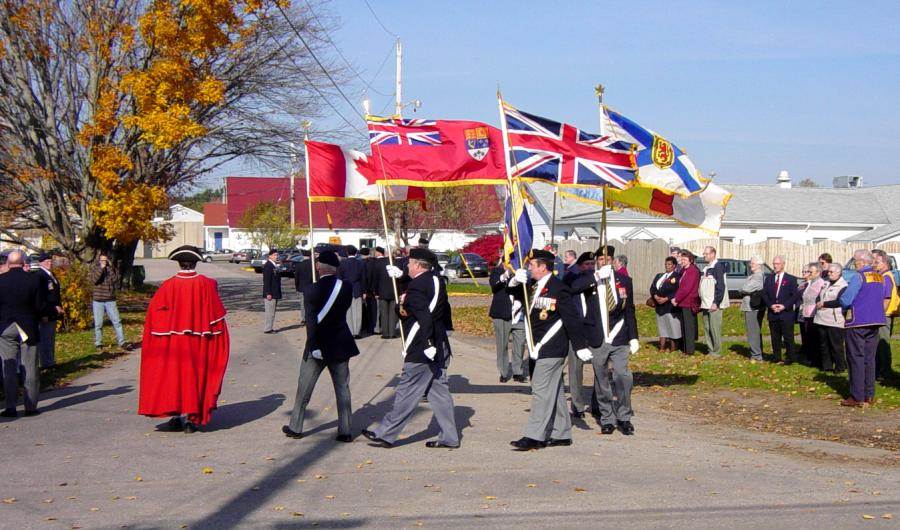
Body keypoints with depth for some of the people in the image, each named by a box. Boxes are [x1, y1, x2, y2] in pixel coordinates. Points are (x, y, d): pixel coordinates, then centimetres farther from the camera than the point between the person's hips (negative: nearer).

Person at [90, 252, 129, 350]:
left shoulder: (112, 269, 7)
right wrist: (101, 268, -18)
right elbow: (93, 280, -15)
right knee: (98, 323, 3)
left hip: (110, 300, 1)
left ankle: (122, 342, -3)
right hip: (98, 301, -1)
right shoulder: (95, 269, 4)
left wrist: (110, 267, -14)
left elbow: (115, 280, -11)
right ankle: (98, 344, 14)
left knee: (117, 321, -4)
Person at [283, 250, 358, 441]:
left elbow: (311, 321, -17)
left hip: (319, 345, -2)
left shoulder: (312, 290, -13)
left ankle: (295, 427, 18)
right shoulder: (347, 287, -4)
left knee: (304, 388, 10)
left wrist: (314, 346, -15)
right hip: (341, 345, 2)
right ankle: (345, 431, 7)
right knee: (343, 388, 8)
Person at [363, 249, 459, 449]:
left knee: (406, 393, -3)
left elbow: (424, 318, -25)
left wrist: (428, 347, -25)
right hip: (439, 350, 9)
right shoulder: (437, 282, 11)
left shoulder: (417, 286, -16)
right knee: (439, 391, 12)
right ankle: (449, 437, 15)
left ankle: (385, 434, 5)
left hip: (421, 351, -9)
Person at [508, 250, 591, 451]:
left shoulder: (558, 289, -14)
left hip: (551, 349, -9)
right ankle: (561, 434, 21)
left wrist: (580, 347, -15)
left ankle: (534, 436, -8)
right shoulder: (533, 285, 10)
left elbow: (572, 319, -15)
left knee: (541, 390, -9)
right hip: (539, 349, 9)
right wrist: (516, 281, -7)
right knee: (554, 391, 14)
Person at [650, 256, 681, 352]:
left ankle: (672, 346, 4)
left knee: (672, 326, -3)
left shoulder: (676, 277, -5)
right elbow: (652, 288, 11)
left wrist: (666, 298, -18)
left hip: (670, 306, -6)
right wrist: (655, 296, -8)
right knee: (662, 326, 7)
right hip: (659, 306, 6)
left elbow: (677, 291, -13)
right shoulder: (659, 276, 16)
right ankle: (662, 347, 9)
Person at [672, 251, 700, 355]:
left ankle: (689, 350, -3)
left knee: (689, 326, -6)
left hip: (689, 303, -9)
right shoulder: (683, 270, 16)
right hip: (683, 303, 9)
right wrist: (676, 298, 5)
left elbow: (687, 288, -18)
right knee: (684, 326, 11)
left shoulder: (693, 271, -13)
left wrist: (676, 299, -12)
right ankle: (684, 348, 17)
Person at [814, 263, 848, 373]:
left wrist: (823, 304, -12)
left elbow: (839, 302, -18)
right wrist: (818, 304, -3)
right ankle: (826, 365, 20)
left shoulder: (843, 286, -8)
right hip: (822, 320, 8)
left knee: (836, 346, -3)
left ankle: (840, 367, 6)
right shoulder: (826, 284, 18)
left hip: (835, 322, -8)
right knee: (824, 344, 11)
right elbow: (818, 298, 20)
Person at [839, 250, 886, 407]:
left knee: (856, 359, -2)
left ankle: (857, 397, -3)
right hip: (875, 322, 7)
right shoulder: (880, 277, 9)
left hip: (858, 323, -7)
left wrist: (845, 305, 5)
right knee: (869, 358, 12)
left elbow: (845, 300, -16)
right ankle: (869, 395, 15)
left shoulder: (858, 276, -14)